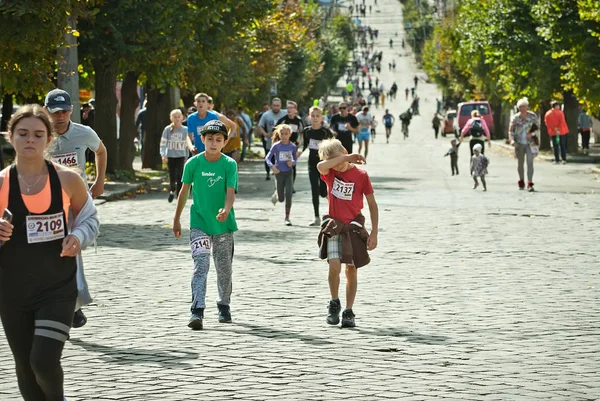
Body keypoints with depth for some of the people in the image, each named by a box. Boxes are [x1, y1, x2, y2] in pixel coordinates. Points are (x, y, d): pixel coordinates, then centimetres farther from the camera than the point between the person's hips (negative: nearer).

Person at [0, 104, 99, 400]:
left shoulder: (67, 180, -6)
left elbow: (89, 218, 9)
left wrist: (78, 237, -12)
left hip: (58, 289, -2)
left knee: (44, 361, -14)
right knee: (25, 366, 10)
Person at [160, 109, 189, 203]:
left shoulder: (185, 130, -1)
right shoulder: (167, 129, -3)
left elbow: (187, 144, 7)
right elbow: (163, 143, -4)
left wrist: (186, 157, 9)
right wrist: (163, 155, -15)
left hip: (181, 156, 0)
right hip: (170, 156, 0)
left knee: (179, 177, -10)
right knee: (172, 177, 6)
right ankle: (172, 190, 34)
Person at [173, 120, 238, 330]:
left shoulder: (229, 164, -7)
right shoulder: (193, 163, -4)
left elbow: (230, 192, -17)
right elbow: (184, 191, 7)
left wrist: (226, 210, -37)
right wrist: (176, 219, 12)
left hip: (223, 225, 1)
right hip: (199, 223, -1)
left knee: (224, 269, 13)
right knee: (201, 265, -15)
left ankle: (224, 307, 35)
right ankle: (197, 312, -22)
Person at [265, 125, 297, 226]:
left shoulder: (293, 146, -1)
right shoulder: (276, 146, -8)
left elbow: (295, 159, 11)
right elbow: (267, 158, -8)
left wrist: (292, 163, -12)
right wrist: (272, 166, -25)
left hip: (289, 173, 1)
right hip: (279, 172, -1)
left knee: (288, 194, -11)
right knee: (281, 199, 5)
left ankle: (287, 217, 0)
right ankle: (276, 194, 45)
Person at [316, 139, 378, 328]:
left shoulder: (361, 175, -3)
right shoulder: (330, 173, 0)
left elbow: (372, 204, 1)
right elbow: (320, 166, -26)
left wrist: (374, 233, -3)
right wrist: (346, 158, -26)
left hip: (353, 228, 0)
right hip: (334, 227, 0)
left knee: (351, 270, 5)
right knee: (334, 267, -15)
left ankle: (348, 311, 15)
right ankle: (334, 304, 7)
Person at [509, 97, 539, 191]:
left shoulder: (532, 116, -5)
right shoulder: (516, 118, -4)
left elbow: (537, 126, 6)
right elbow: (511, 130, -1)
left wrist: (531, 134, -12)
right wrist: (512, 140, -18)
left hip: (529, 142, -2)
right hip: (519, 143, 2)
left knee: (530, 162, -13)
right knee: (520, 163, 11)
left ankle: (530, 184, -15)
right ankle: (521, 182, 29)